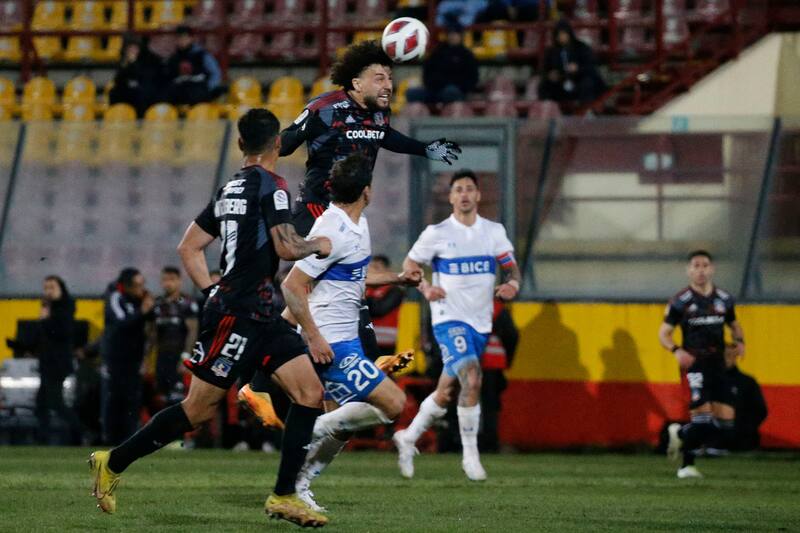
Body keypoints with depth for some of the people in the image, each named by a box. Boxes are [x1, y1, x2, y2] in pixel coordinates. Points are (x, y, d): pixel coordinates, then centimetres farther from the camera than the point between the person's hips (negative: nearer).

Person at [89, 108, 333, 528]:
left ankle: (284, 496, -2)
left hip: (262, 318, 9)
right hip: (237, 317, -9)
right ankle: (113, 463, 9)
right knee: (199, 409, -3)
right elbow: (287, 247, -19)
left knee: (310, 394, 0)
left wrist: (212, 292, 17)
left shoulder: (229, 189, 14)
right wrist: (319, 246, 0)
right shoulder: (271, 186, -11)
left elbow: (188, 248, 18)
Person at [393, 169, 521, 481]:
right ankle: (470, 456, -17)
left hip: (480, 323, 5)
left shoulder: (494, 231, 6)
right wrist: (425, 288, -13)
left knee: (446, 392, 13)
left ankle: (408, 438, 34)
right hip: (449, 320, -5)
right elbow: (410, 264, 6)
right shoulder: (437, 233, -4)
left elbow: (511, 267, 11)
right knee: (472, 380, -24)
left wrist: (512, 285, -12)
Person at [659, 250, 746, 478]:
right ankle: (687, 464, 5)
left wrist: (740, 341, 4)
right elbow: (664, 333, 1)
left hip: (719, 365, 5)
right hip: (695, 364, -5)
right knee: (702, 415, -19)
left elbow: (734, 325, 26)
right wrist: (677, 350, -19)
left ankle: (680, 434, 25)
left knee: (726, 423, -1)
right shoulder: (680, 302, -2)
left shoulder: (724, 299, 11)